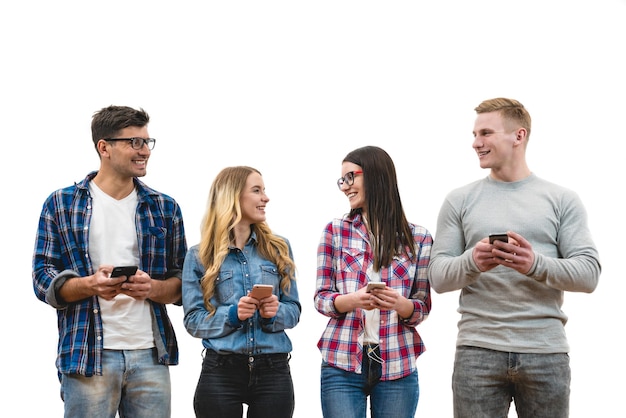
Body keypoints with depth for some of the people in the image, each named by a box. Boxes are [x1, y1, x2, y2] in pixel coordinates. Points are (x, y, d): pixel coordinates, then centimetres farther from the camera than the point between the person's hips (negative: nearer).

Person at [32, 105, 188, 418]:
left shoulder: (165, 207, 11)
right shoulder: (61, 204, 3)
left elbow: (182, 281, 12)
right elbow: (43, 279, 0)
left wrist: (152, 288, -11)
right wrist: (90, 285, -19)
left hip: (150, 356, 3)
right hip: (88, 354, -2)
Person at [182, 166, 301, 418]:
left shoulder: (279, 248, 8)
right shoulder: (200, 256, 2)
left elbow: (293, 310, 8)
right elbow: (193, 321, -1)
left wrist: (275, 313, -14)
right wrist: (232, 315, -17)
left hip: (273, 371, 2)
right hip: (220, 372, -2)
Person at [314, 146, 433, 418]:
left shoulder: (418, 238, 4)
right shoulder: (335, 231, 5)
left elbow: (423, 307, 6)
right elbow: (321, 298, 2)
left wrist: (400, 305, -17)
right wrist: (353, 300, -18)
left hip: (397, 367, 0)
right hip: (341, 365, 0)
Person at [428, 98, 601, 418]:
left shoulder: (562, 199, 7)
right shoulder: (460, 201, 9)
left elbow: (589, 273, 0)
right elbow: (438, 277, 5)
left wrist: (537, 264, -18)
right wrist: (472, 262, -16)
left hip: (546, 351, 0)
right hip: (477, 349, 0)